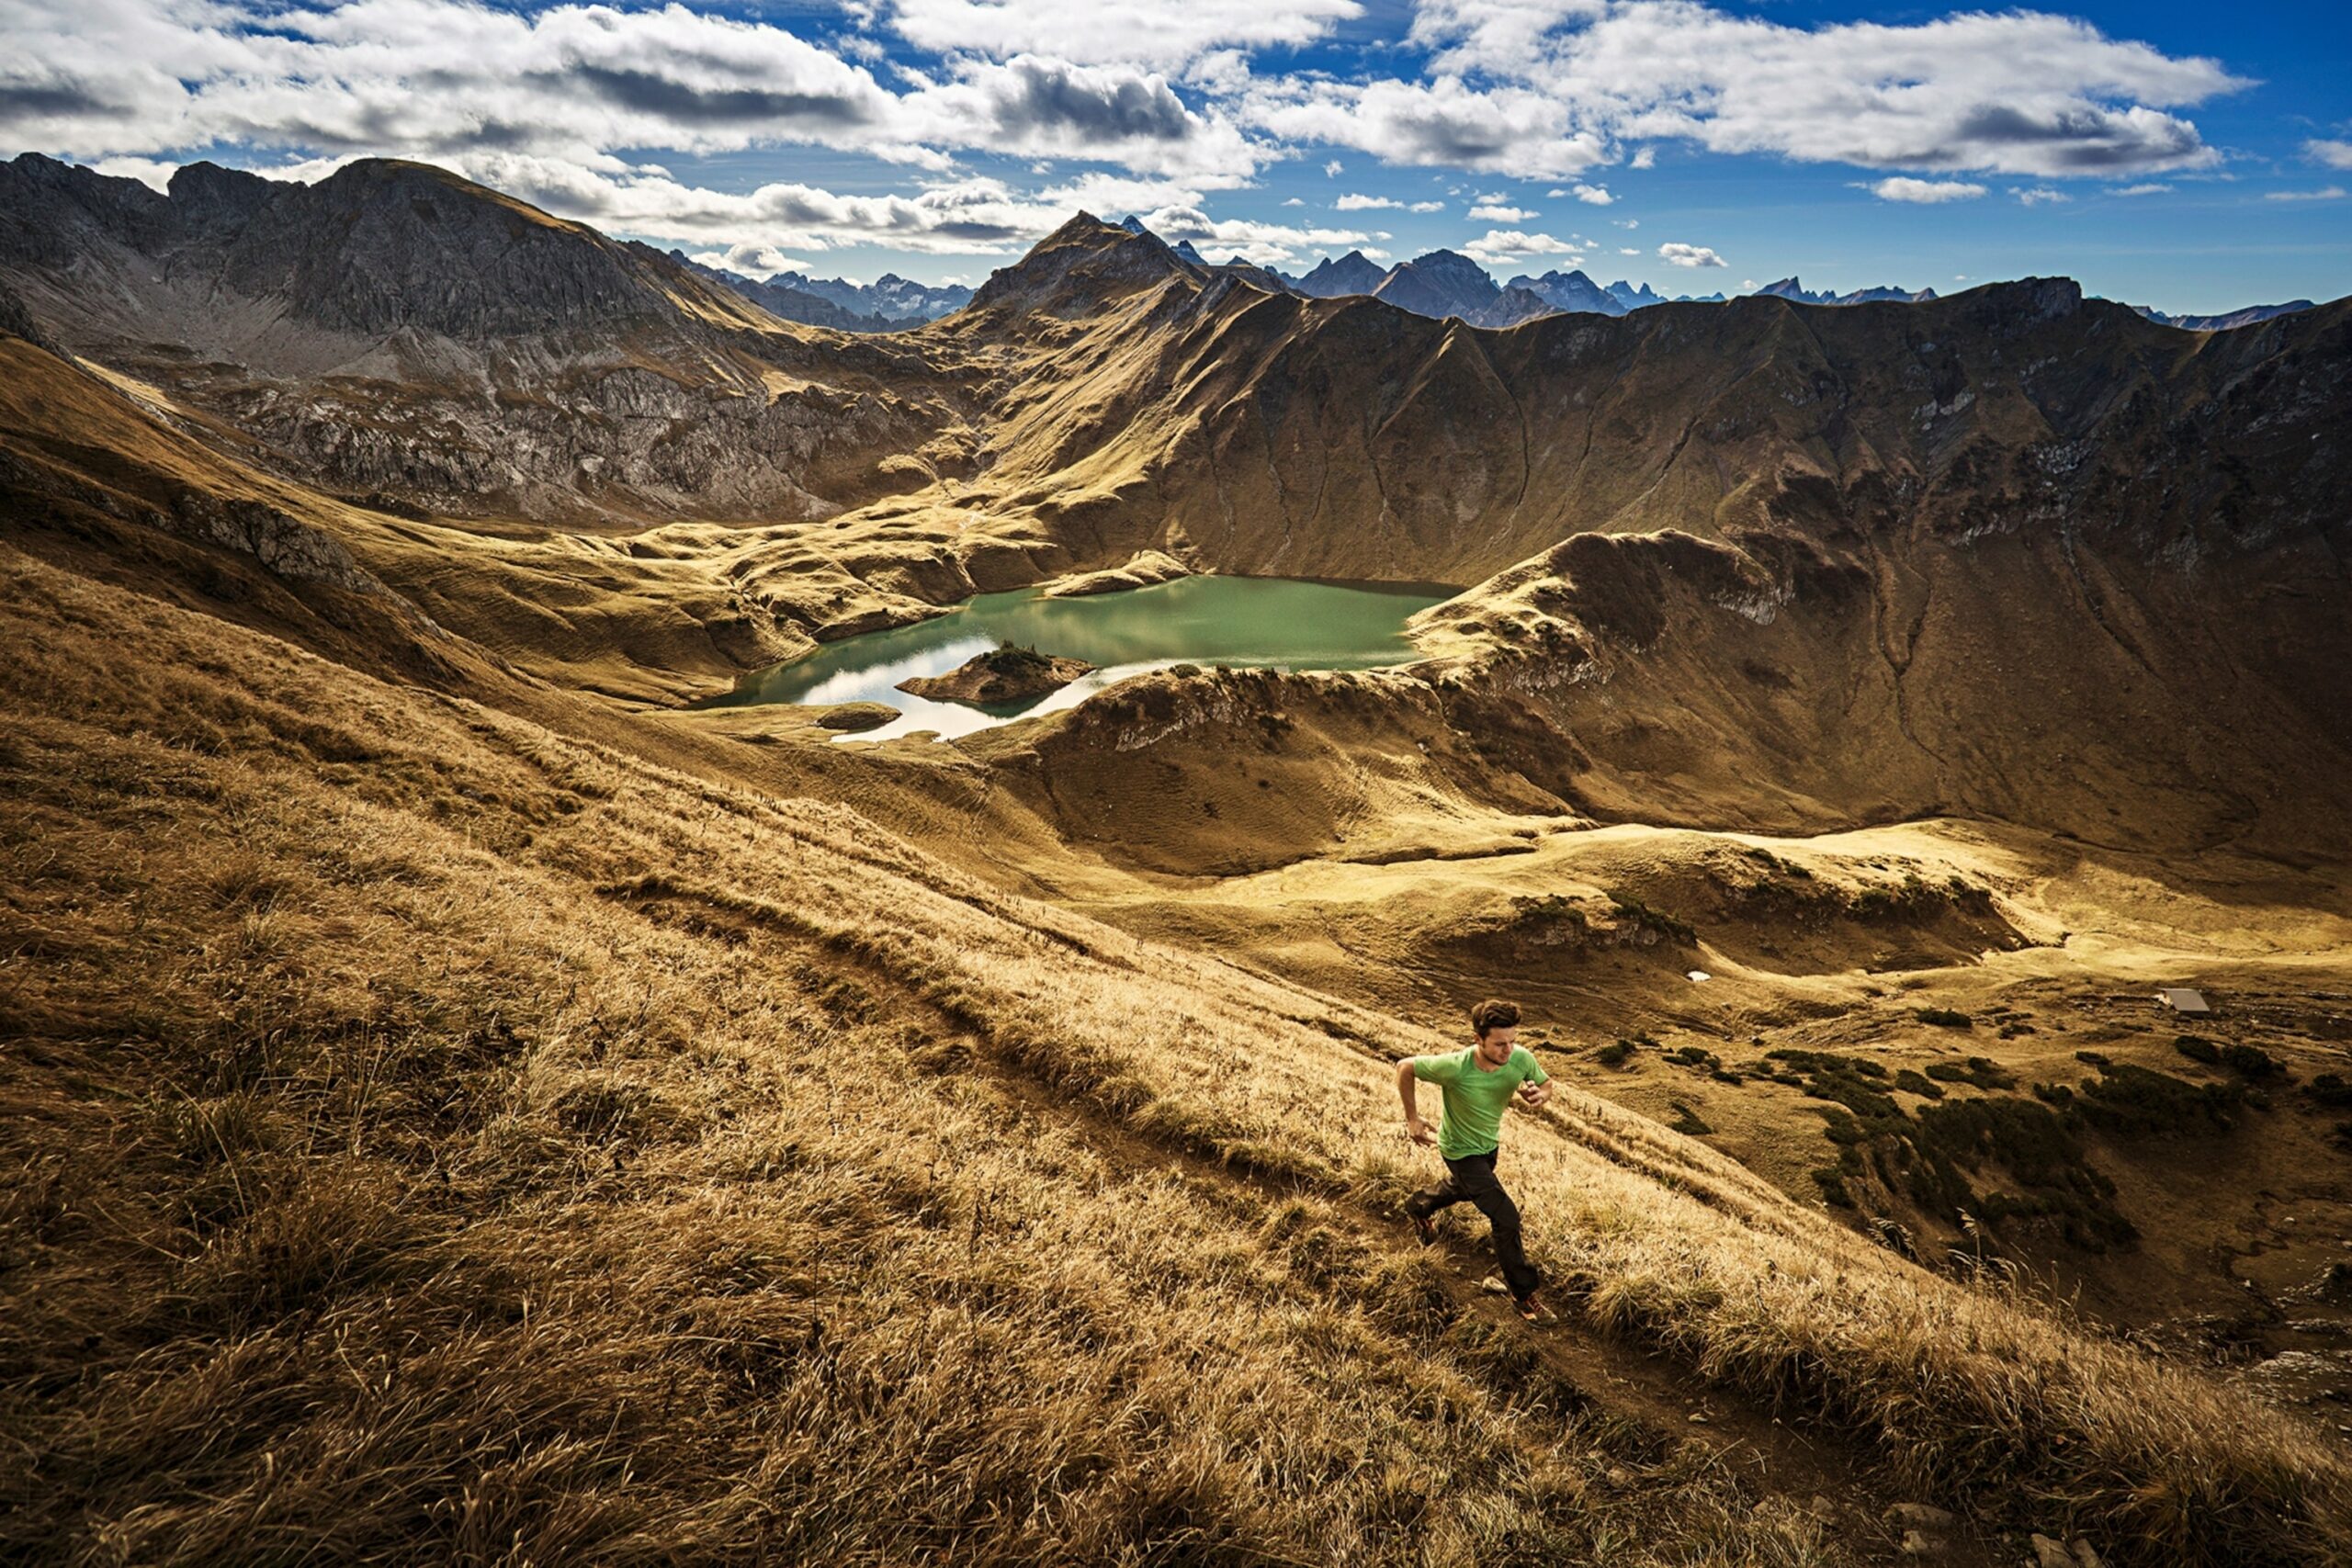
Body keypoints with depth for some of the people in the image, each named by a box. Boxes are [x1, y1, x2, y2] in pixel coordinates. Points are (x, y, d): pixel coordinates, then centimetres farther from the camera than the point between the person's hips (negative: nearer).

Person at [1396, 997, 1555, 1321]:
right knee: (1506, 1217, -11)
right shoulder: (1455, 1067, -39)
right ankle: (1523, 1293, 10)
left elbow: (1546, 1083, -5)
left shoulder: (1522, 1059, -27)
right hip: (1461, 1151, -6)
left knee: (1462, 1190, 34)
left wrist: (1538, 1096, -30)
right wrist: (1412, 1118, -14)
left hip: (1489, 1144, 6)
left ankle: (1419, 1206, 64)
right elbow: (1405, 1067, -23)